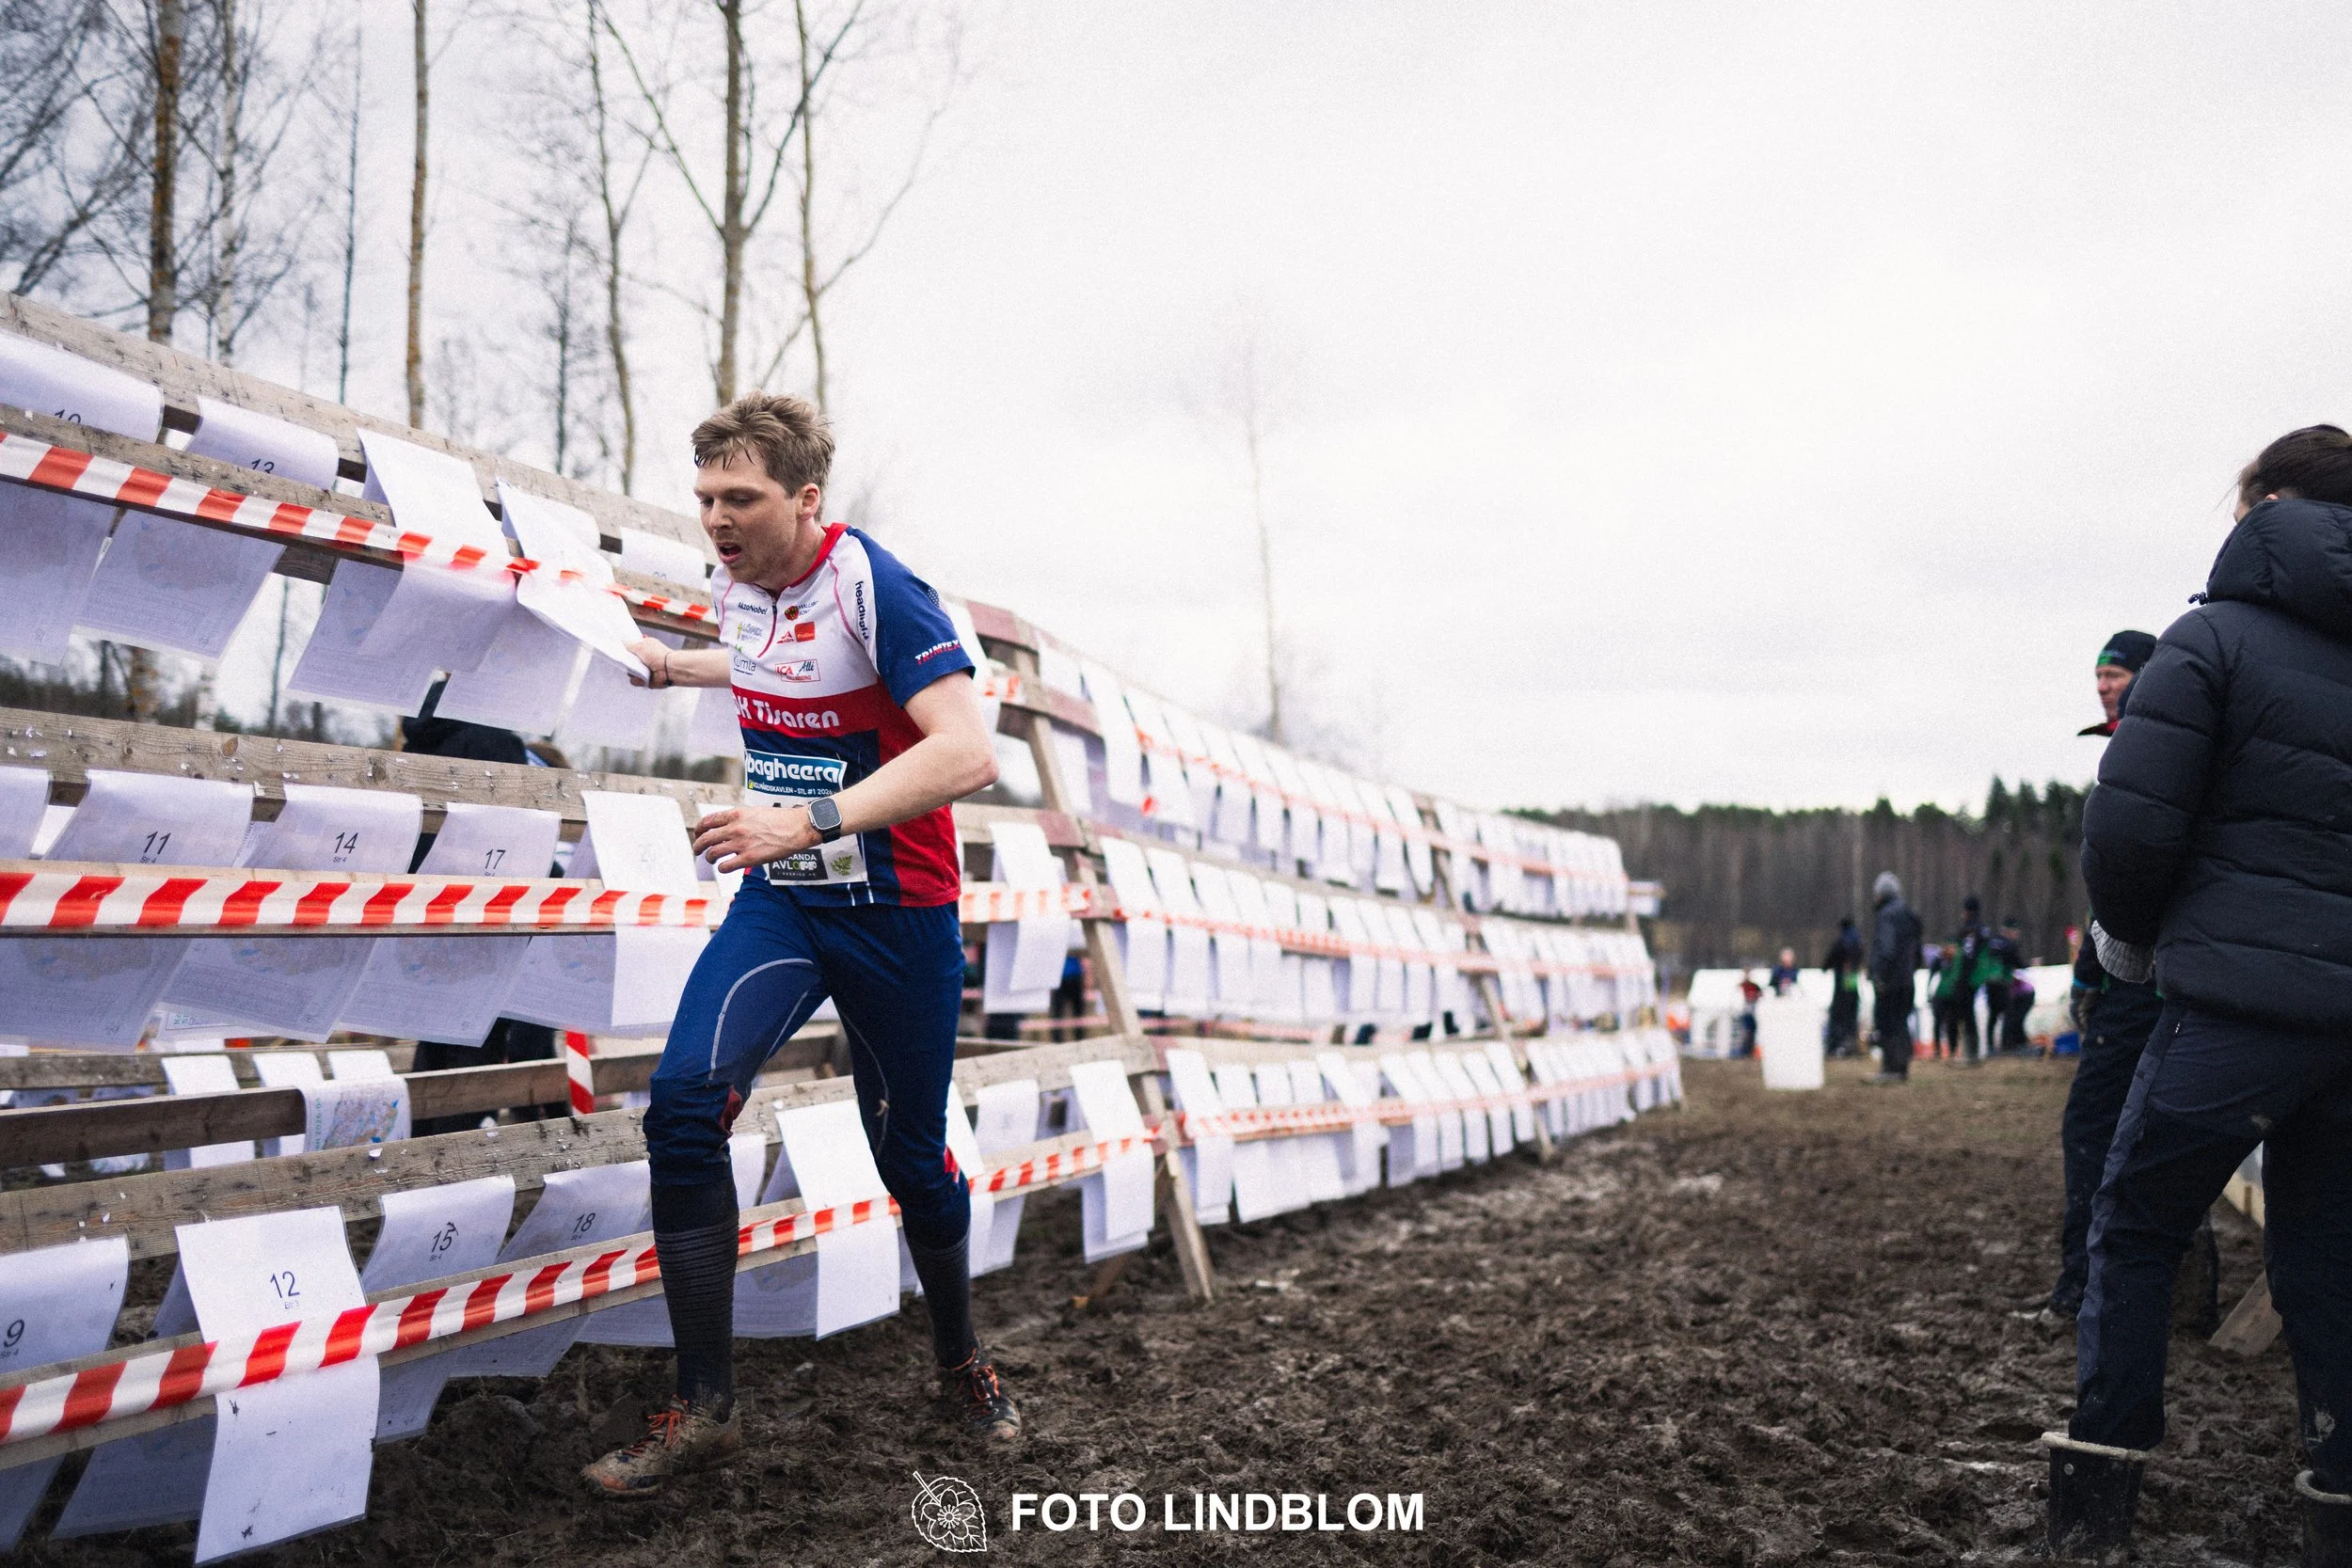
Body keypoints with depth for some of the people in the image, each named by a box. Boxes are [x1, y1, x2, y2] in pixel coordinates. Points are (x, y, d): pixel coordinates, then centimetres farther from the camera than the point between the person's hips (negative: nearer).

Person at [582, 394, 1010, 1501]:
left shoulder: (875, 590, -20)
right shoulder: (739, 585, 2)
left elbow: (967, 753, -33)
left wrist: (809, 819, -40)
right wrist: (671, 666, 32)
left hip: (895, 912, -5)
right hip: (779, 900, 5)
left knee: (911, 1154, 7)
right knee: (685, 1101, -18)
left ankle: (962, 1363, 37)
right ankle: (703, 1411, -8)